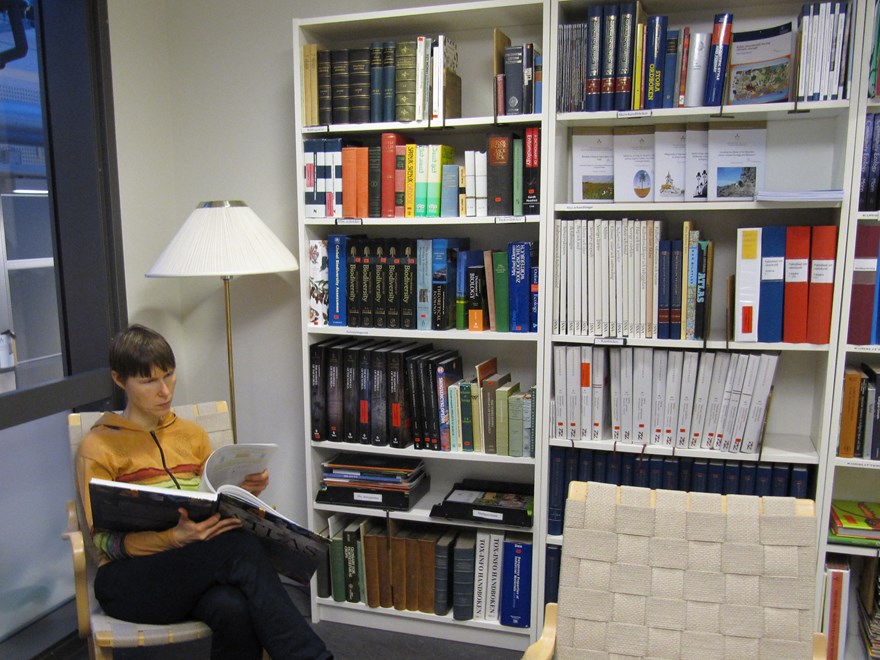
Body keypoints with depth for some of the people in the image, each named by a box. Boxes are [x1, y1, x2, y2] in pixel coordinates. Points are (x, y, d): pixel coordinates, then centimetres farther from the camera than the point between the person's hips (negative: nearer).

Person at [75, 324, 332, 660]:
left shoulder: (192, 434, 16)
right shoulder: (98, 447, 1)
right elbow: (105, 540, -6)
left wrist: (243, 493, -8)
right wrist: (174, 538, -25)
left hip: (198, 567, 4)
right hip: (129, 579, -3)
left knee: (235, 610, -36)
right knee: (240, 547, -34)